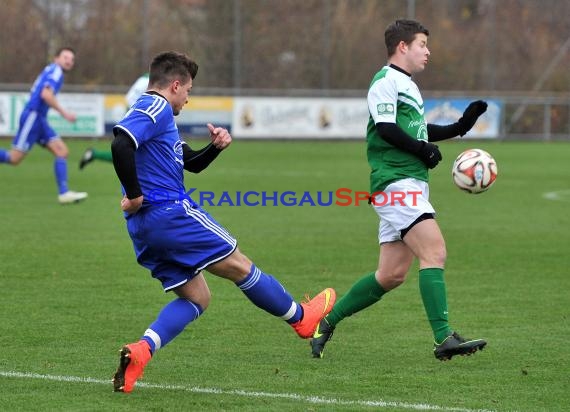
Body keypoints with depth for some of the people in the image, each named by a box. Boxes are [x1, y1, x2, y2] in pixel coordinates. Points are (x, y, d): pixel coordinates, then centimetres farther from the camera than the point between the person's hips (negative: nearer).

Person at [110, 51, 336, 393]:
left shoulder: (157, 114, 23)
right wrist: (134, 194, -22)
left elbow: (191, 163, 31)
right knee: (239, 265, 6)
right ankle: (301, 317, 22)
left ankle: (140, 351, -9)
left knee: (196, 298, 12)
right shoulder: (155, 108, -9)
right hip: (171, 214, -10)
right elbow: (121, 144, -28)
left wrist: (215, 147, 11)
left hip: (145, 229, 10)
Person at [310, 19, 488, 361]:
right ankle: (444, 339, -23)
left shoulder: (409, 86, 25)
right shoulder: (386, 81, -7)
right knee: (435, 253, -19)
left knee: (392, 274, 7)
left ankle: (327, 321, 18)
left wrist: (460, 127, 23)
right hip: (396, 183, -10)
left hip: (412, 185, 10)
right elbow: (386, 128, -17)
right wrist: (423, 149, -15)